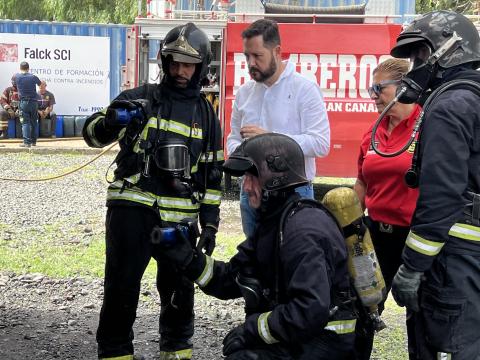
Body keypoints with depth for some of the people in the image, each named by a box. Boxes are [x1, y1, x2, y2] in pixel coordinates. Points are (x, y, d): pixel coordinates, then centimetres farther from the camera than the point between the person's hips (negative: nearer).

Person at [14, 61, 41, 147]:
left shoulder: (17, 77, -4)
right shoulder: (33, 77, -2)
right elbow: (40, 84, 17)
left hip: (23, 102, -2)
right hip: (34, 102, 2)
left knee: (25, 123, -2)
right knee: (34, 122, 13)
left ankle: (27, 142, -11)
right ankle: (33, 141, 19)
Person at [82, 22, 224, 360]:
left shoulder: (205, 113, 11)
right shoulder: (140, 98, 2)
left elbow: (212, 173, 13)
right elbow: (93, 133, -2)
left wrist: (210, 224, 7)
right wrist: (111, 121, -25)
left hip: (178, 218, 3)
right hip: (132, 211, -2)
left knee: (180, 291, 11)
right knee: (121, 289, 0)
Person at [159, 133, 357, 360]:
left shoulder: (303, 230, -22)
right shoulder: (274, 223, 11)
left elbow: (311, 311, -31)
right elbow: (231, 280, 10)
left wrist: (252, 329, -21)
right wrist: (186, 255, -2)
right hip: (300, 338, 10)